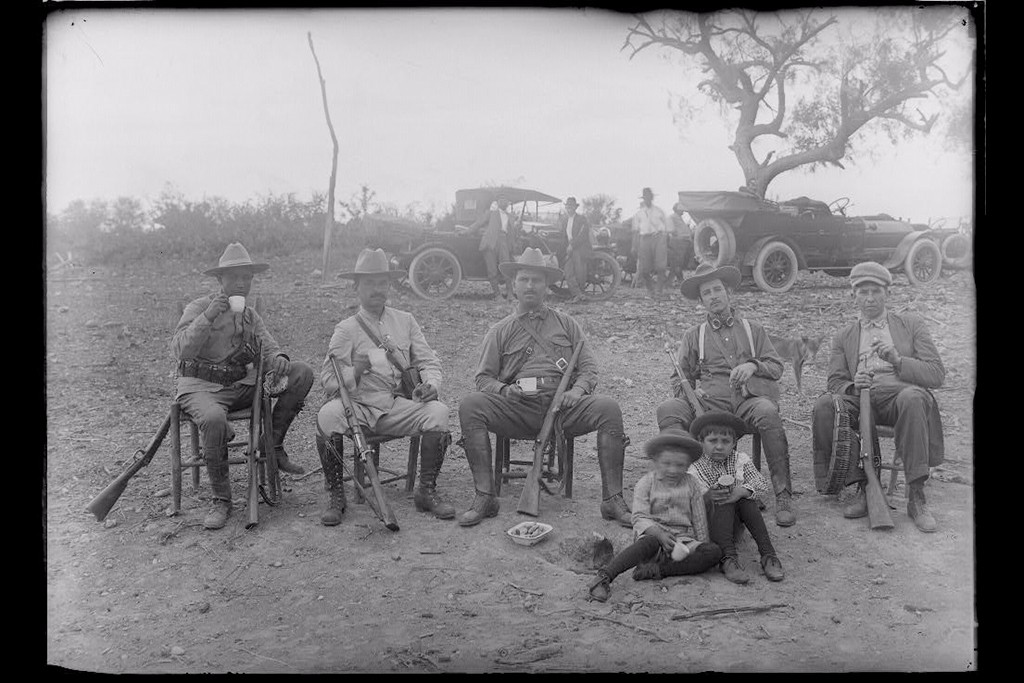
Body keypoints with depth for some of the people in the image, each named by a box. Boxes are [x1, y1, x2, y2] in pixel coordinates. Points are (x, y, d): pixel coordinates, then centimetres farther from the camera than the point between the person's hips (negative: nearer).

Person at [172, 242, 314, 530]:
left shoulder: (250, 315, 15)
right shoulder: (198, 308, -4)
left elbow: (267, 347, 8)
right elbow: (179, 350, -16)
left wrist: (278, 358, -17)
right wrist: (207, 317, -27)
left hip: (241, 385, 6)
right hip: (201, 387, -5)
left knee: (302, 372, -9)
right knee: (213, 419, -41)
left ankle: (273, 445, 0)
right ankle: (221, 499, -22)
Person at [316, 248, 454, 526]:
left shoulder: (405, 321, 15)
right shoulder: (346, 329, 6)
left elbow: (429, 362, 12)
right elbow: (328, 381, -3)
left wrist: (430, 384, -10)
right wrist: (356, 371, -22)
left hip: (397, 406, 2)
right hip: (357, 405, -2)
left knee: (438, 411, -25)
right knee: (327, 416, -33)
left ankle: (427, 491, -9)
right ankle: (336, 496, -15)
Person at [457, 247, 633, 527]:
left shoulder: (566, 324, 22)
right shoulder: (499, 332, 20)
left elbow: (588, 367, 14)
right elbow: (484, 378, 13)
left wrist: (578, 389, -8)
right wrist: (504, 390, -10)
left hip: (562, 406, 0)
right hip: (517, 409, 0)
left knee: (608, 407, -27)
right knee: (470, 405, -27)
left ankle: (613, 499, -23)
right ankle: (485, 497, -26)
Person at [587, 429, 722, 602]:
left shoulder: (691, 484, 9)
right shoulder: (646, 483, 1)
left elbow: (699, 520, 11)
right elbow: (640, 518, -7)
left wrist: (702, 544, 1)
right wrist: (660, 535, -23)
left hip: (683, 539, 4)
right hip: (653, 534, -3)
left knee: (715, 552, -23)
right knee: (650, 543, -40)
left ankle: (656, 570, -31)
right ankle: (604, 577, -51)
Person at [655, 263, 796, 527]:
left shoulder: (753, 329, 24)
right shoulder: (693, 335, 24)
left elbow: (776, 367, 16)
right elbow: (681, 377, 19)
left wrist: (753, 365, -6)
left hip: (750, 399, -1)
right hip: (710, 402, 1)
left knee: (767, 412, -37)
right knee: (668, 410, -28)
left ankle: (783, 496, -32)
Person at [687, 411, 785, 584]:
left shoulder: (741, 461, 4)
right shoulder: (695, 468, -5)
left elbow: (763, 487, -8)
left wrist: (742, 491, -28)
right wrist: (707, 497, -33)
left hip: (735, 525, 3)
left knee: (745, 498, -23)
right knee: (723, 503, -29)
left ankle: (768, 555, -28)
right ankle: (728, 558, -40)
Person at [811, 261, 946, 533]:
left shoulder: (911, 324, 16)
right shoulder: (844, 336, 22)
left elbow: (937, 375, 6)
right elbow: (834, 382, 12)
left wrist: (898, 360, -12)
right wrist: (852, 386, -13)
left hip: (899, 396, -2)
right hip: (859, 399, 2)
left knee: (912, 397, -38)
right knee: (824, 405, -30)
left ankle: (916, 497, -34)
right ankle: (861, 487, -23)